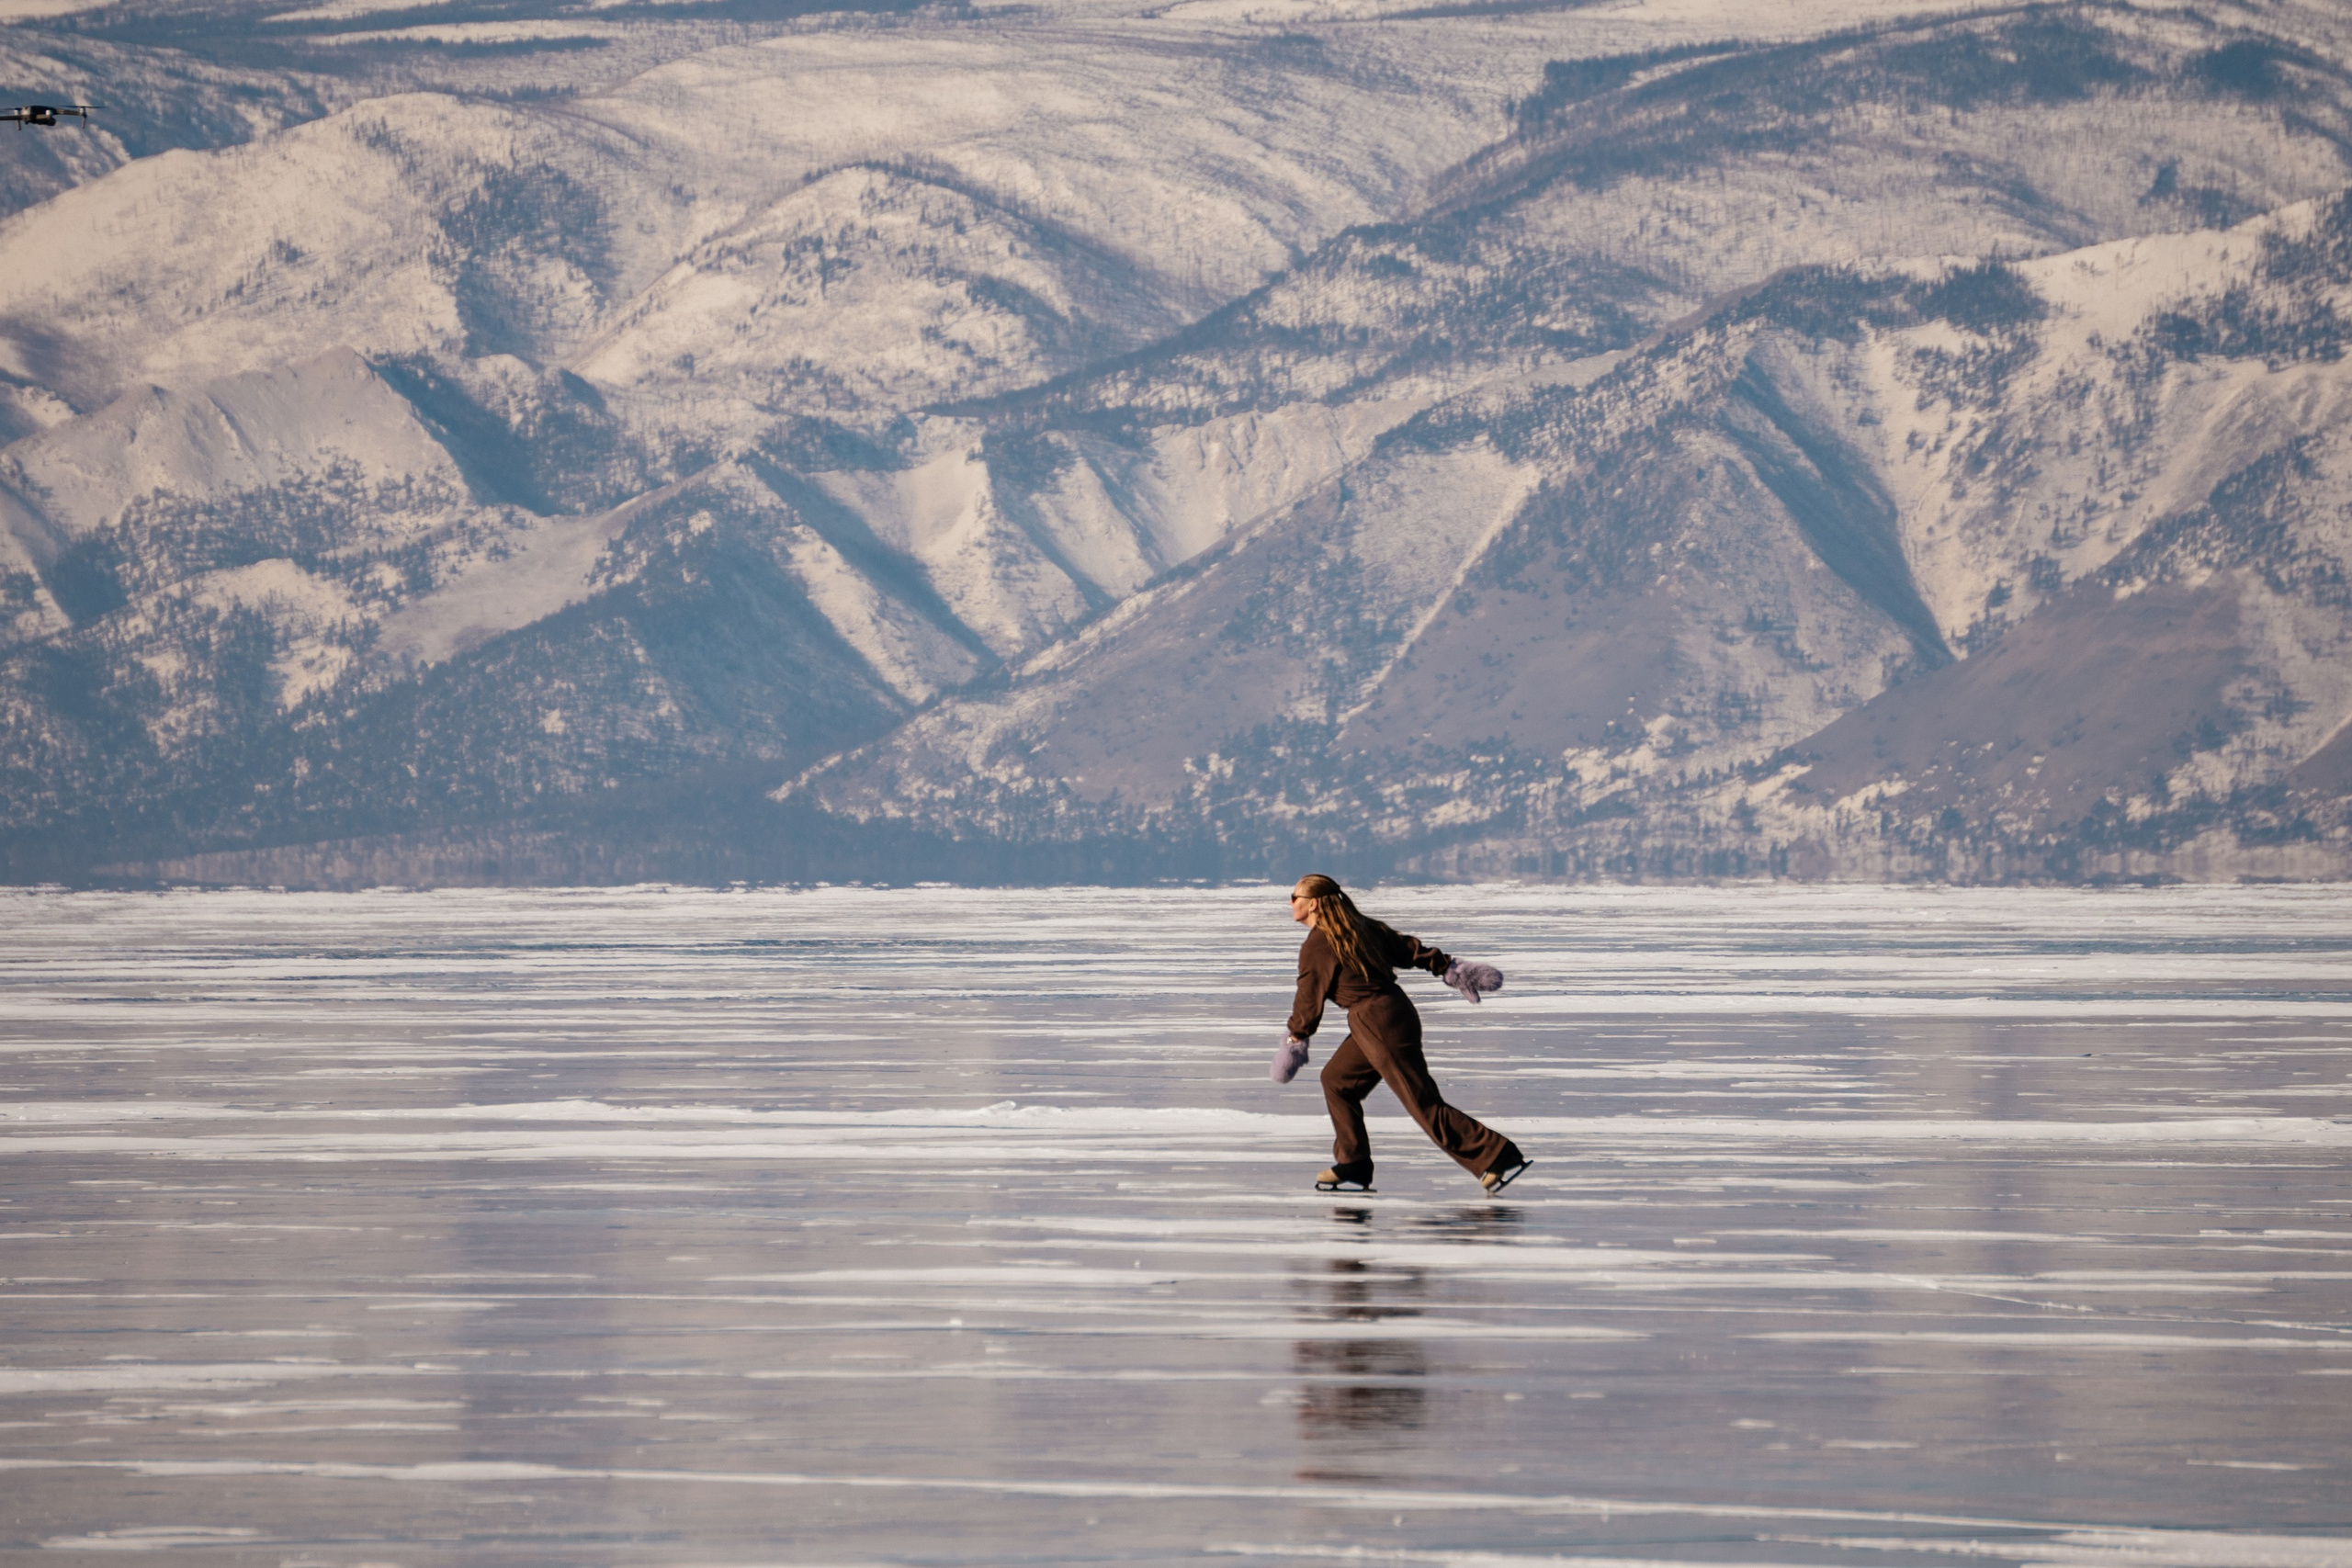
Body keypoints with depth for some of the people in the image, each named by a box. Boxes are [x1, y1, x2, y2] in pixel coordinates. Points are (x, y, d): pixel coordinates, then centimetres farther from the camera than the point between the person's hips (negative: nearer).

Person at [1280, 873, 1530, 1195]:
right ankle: (1352, 1167, 22)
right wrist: (1449, 968, 16)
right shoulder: (1358, 926, 13)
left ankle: (1500, 1159, -10)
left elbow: (1309, 1000, -2)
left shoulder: (1315, 947, -10)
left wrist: (1295, 1040, 14)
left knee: (1426, 1106, -8)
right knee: (1336, 1080, 20)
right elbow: (1407, 948, 12)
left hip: (1378, 1025, -10)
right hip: (1396, 1011, 10)